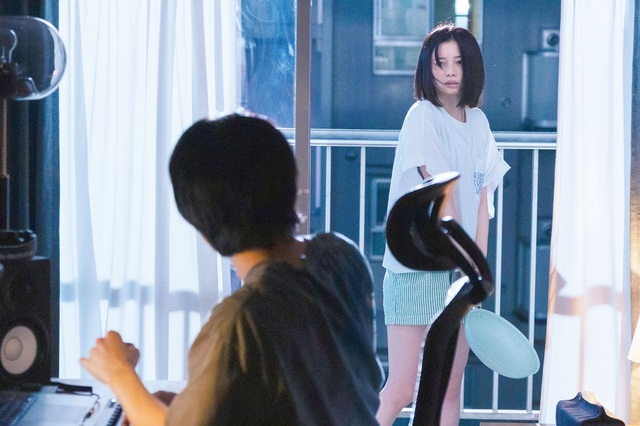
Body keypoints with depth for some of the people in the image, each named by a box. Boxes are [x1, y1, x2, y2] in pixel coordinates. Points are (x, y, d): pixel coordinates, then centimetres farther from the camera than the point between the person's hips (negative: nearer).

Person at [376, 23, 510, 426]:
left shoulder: (478, 122, 11)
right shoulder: (423, 116, -8)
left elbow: (482, 199, 8)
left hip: (460, 268, 6)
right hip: (418, 267, -6)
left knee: (450, 387, 7)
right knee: (400, 391, -7)